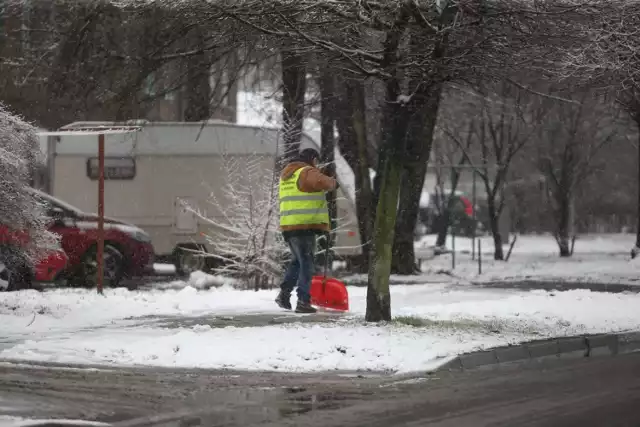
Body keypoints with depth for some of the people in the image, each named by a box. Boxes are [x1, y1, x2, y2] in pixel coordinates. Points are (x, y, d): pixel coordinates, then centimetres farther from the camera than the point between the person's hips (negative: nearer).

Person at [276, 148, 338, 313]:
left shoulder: (286, 175, 21)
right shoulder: (308, 172, -8)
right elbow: (322, 182, -28)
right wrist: (333, 183, -8)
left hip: (288, 226, 8)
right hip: (304, 226, -8)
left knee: (297, 261, 21)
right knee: (306, 264, -3)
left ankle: (284, 293, 12)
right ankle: (303, 301, -7)